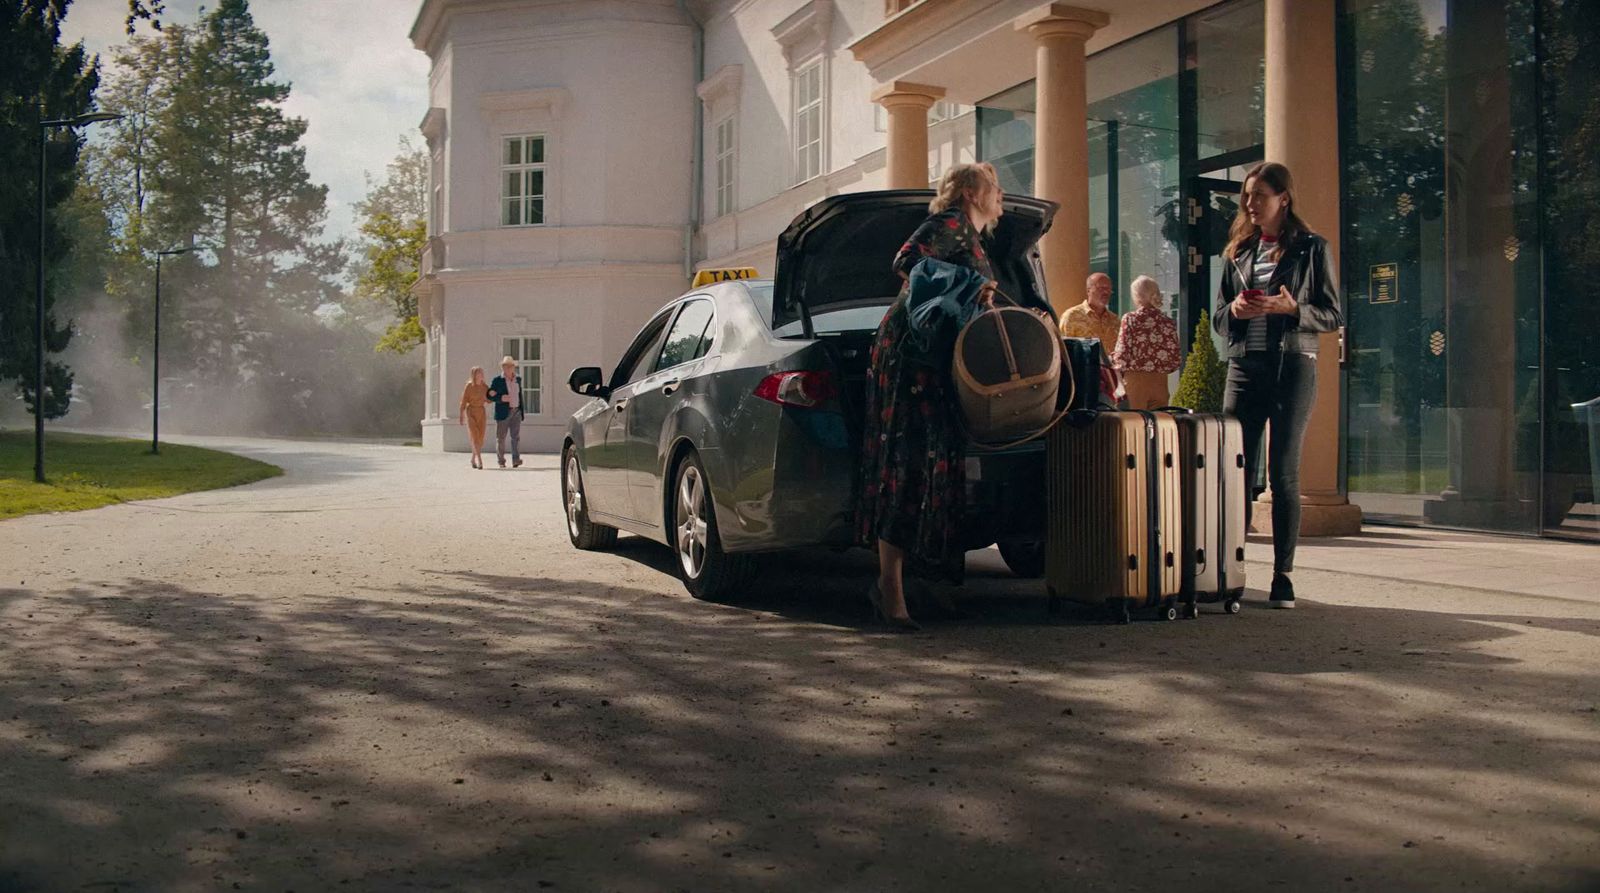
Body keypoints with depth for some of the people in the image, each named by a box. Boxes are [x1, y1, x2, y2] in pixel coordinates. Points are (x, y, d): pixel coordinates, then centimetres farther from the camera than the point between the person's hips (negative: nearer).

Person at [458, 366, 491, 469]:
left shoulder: (485, 387, 7)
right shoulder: (469, 386, -6)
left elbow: (489, 400, 12)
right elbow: (464, 401, -5)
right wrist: (461, 416, -8)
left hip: (482, 412, 5)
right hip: (471, 412, -5)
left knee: (480, 438, 3)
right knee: (474, 437, -15)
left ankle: (473, 459, 20)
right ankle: (480, 461, -23)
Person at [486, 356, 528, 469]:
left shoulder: (518, 379, 11)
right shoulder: (497, 380, -2)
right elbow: (490, 396, -3)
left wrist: (522, 410, 14)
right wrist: (500, 398, -21)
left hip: (516, 412, 3)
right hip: (503, 412, -3)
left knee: (516, 436, -8)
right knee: (501, 437, 3)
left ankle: (516, 460, -13)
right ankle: (501, 461, 11)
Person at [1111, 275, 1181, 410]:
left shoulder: (1130, 318, -6)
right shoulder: (1168, 322, 3)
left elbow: (1122, 354, -10)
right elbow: (1174, 360, 2)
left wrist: (1112, 359, 10)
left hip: (1135, 380, -3)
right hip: (1160, 382, 3)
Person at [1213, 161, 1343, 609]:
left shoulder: (1312, 248, 4)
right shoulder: (1239, 251, 15)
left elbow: (1334, 315, 1)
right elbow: (1218, 318, 16)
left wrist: (1292, 309, -16)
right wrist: (1235, 310, -7)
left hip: (1292, 366, -3)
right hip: (1244, 367, 4)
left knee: (1284, 475, -3)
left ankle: (1282, 577, 2)